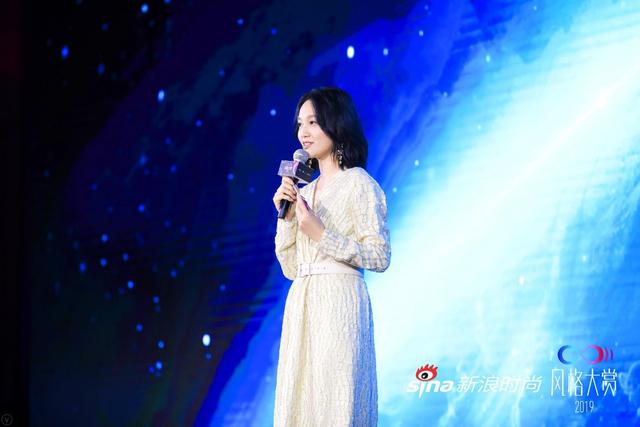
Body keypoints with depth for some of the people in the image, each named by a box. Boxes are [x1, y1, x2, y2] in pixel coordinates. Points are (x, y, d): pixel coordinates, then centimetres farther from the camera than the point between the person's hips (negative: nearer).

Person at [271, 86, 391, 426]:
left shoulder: (359, 184, -3)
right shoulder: (305, 191, 17)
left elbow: (380, 257, -10)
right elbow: (291, 268, 14)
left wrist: (321, 235, -14)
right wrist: (286, 217, 2)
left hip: (339, 305, -7)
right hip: (301, 307, 7)